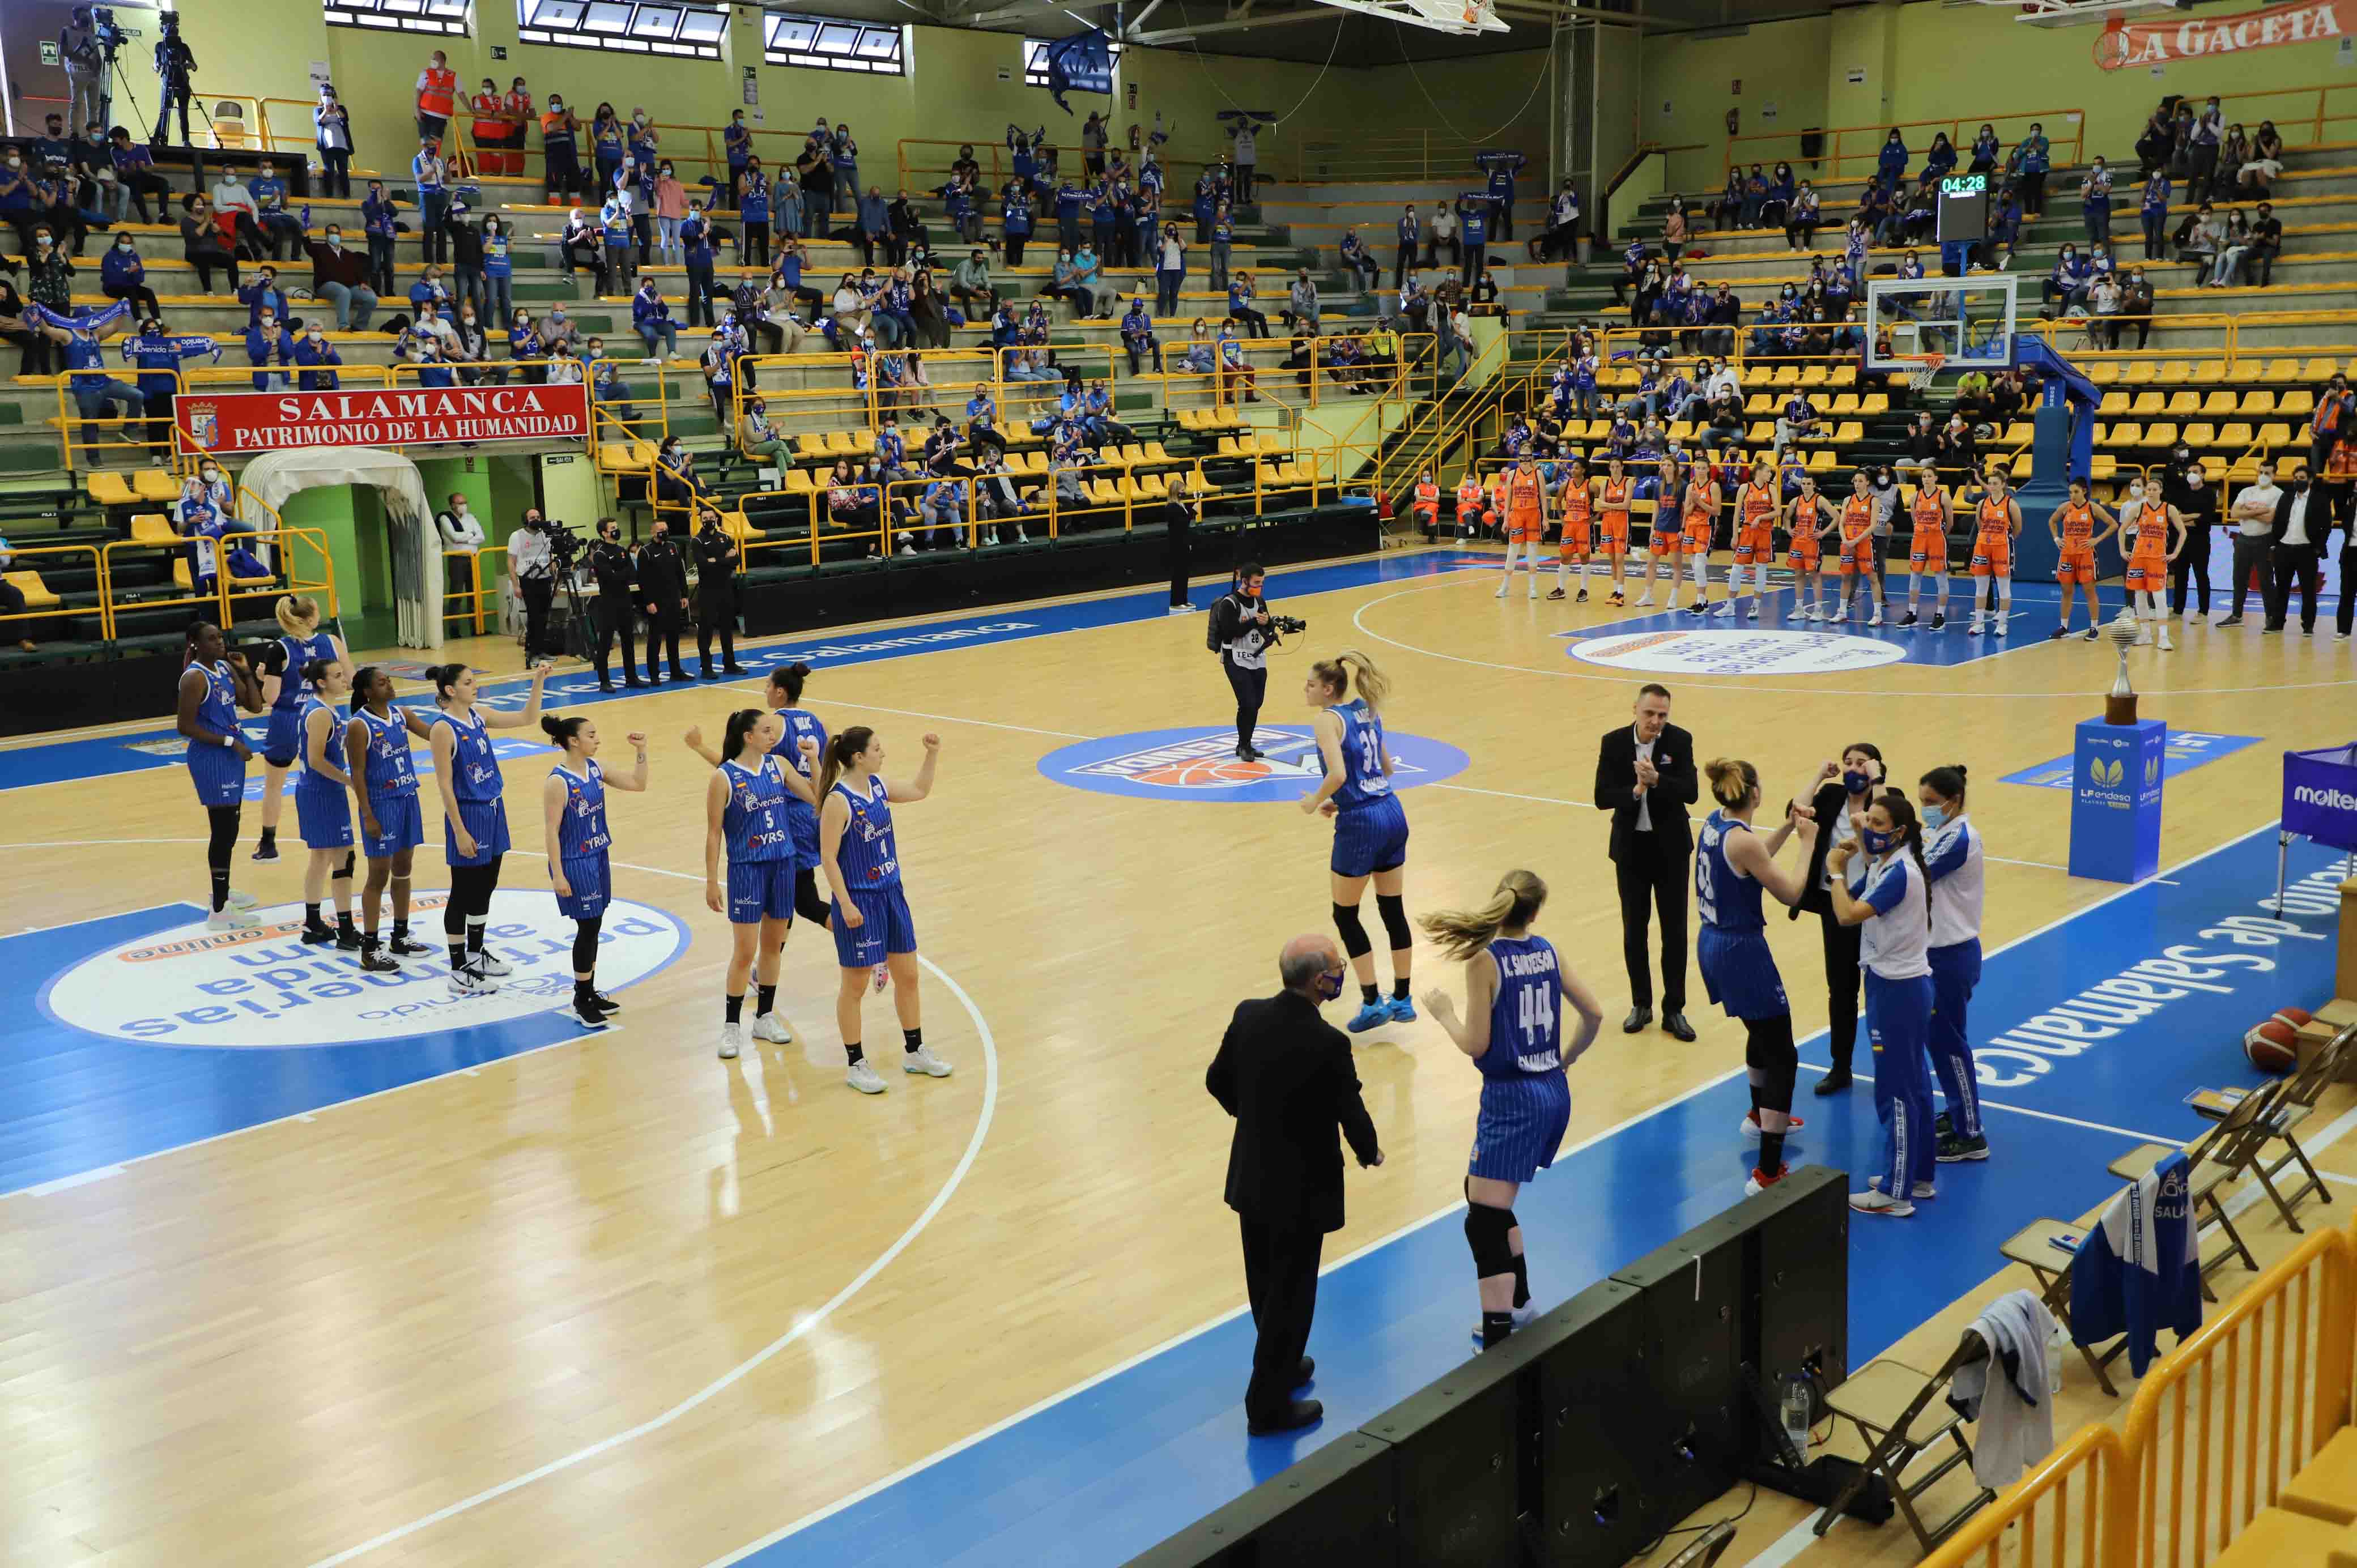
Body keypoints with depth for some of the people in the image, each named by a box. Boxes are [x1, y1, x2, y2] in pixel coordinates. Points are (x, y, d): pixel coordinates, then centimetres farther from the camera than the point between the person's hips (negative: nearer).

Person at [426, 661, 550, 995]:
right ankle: (459, 973, 9)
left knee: (485, 888, 18)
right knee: (463, 894, 0)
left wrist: (537, 683, -2)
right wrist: (459, 831, -18)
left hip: (493, 809, 8)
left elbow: (528, 719, 11)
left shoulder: (479, 716, 5)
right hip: (467, 814, -8)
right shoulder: (443, 728, -17)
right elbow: (445, 784, -17)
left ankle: (475, 955, 34)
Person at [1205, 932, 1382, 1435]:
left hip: (1250, 1180, 7)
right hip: (1301, 1190, -6)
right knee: (1290, 1294, 8)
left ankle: (1280, 1366, 45)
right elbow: (1353, 1115, -19)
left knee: (1266, 1285, 23)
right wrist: (1369, 1152, 3)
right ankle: (1268, 1406, 19)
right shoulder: (1328, 1044, -26)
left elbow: (1217, 1081, 4)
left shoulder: (1248, 1016, -8)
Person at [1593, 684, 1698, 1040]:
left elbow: (1691, 792, -19)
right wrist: (1635, 790, -29)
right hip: (1631, 847, 1)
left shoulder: (1680, 741, -10)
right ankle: (1641, 1005, 24)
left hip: (1671, 847, -1)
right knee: (1633, 930, 10)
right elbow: (1602, 798, -12)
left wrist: (1656, 779, -34)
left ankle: (1674, 1010, 14)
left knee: (1675, 931, 4)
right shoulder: (1613, 743, -8)